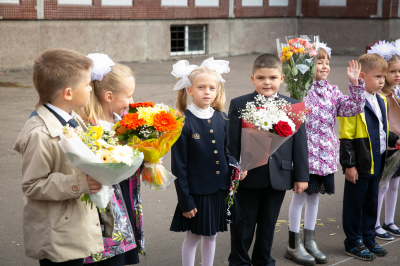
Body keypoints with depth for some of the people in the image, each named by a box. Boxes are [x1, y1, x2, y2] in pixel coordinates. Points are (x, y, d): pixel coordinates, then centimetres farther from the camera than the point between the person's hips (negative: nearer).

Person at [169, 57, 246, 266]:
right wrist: (185, 201, -12)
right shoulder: (183, 123, -15)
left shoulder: (221, 118, 2)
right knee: (193, 237, 10)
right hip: (196, 191, -5)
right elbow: (179, 166, -12)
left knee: (211, 235, 18)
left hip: (220, 189, 5)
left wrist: (235, 167, -8)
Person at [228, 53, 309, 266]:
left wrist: (301, 176, 1)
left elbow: (300, 143, 3)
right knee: (243, 225, 11)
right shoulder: (239, 105, -4)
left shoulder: (293, 107, 2)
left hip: (279, 177, 2)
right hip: (248, 177, -2)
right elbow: (232, 144, -4)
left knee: (268, 224, 16)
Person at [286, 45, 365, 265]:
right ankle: (294, 246, 15)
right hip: (306, 153, -6)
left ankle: (309, 241, 29)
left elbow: (353, 108, 1)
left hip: (326, 154, 6)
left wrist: (355, 83, -6)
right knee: (300, 196, 3)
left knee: (314, 196, 16)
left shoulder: (332, 92, 8)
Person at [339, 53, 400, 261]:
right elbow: (346, 137, -17)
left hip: (376, 163, 8)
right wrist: (349, 164, -18)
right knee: (355, 204, 4)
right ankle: (353, 243, 15)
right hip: (360, 165, -8)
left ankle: (368, 239, 29)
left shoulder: (381, 101, 11)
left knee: (371, 203, 17)